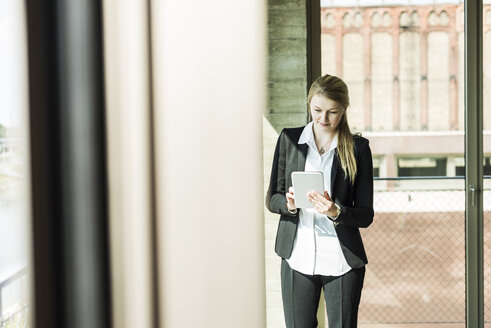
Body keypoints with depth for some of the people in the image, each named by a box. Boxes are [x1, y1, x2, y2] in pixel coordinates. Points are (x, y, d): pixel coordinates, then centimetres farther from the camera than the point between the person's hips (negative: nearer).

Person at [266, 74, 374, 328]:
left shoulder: (358, 148, 1)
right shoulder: (289, 139, 5)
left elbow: (366, 215, 0)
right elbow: (271, 199, 7)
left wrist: (336, 212, -19)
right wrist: (288, 204, -15)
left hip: (341, 261, -1)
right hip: (297, 257, 1)